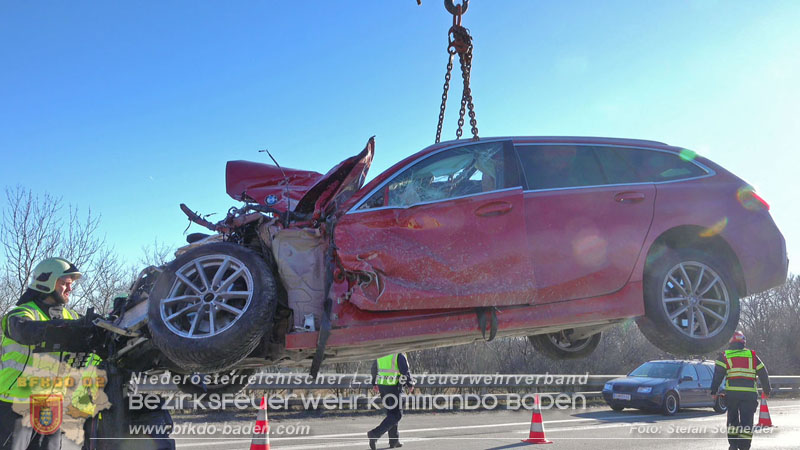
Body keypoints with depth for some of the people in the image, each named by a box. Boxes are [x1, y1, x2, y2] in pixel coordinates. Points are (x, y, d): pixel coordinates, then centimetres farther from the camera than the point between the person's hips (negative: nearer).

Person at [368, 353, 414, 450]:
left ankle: (394, 440, 21)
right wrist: (410, 384, 1)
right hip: (393, 386, -8)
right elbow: (405, 370, -13)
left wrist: (374, 383, 31)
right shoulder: (399, 354, -12)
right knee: (396, 415, -1)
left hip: (381, 385, 8)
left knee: (391, 413, 18)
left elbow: (374, 368, 19)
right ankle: (375, 433, -12)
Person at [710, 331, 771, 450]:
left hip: (732, 393, 0)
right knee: (746, 421, 2)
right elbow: (763, 374, 15)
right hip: (750, 393, 0)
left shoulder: (725, 356, 7)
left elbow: (717, 375, -3)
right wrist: (766, 391, 25)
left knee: (732, 419, 15)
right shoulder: (752, 356, 13)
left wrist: (714, 391, -2)